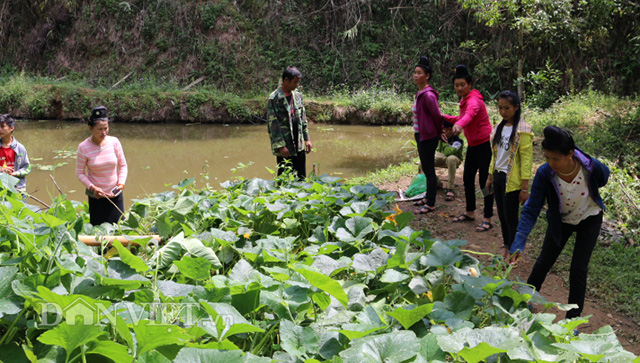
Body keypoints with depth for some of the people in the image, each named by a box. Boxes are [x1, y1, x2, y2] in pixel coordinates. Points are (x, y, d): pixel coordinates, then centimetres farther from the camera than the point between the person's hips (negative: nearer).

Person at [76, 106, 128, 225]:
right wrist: (92, 187, -17)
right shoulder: (83, 147, -10)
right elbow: (80, 173, -3)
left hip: (115, 194, 2)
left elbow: (123, 165, 5)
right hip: (96, 196, -2)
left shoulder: (114, 142, -5)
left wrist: (121, 183, -9)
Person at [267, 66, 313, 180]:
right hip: (284, 148, -6)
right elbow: (273, 124, -14)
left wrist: (307, 139, 11)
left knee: (301, 178, 12)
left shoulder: (298, 96, 9)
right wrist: (281, 146, -16)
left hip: (299, 146, 6)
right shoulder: (274, 98, -11)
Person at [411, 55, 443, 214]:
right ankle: (428, 198, 32)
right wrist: (439, 132, 17)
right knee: (426, 169, 19)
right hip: (421, 136, 10)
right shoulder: (420, 93, 9)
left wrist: (439, 132, -2)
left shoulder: (428, 95, -21)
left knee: (429, 171, -2)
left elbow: (437, 116, -17)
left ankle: (431, 204, 6)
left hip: (428, 138, -10)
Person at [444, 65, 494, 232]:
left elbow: (470, 114, -44)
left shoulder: (473, 100, -21)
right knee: (467, 179, 15)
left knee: (485, 181, -5)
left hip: (484, 144, -10)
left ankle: (487, 219, 2)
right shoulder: (465, 100, 8)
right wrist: (446, 118, 12)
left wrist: (459, 124, -63)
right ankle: (470, 213, 29)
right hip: (473, 145, 10)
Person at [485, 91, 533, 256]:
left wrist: (525, 188, -18)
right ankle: (506, 246, 27)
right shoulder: (500, 127, 8)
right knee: (502, 215, 14)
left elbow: (526, 160, -16)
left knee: (510, 217, 0)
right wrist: (490, 176, 16)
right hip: (498, 176, 7)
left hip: (512, 180, -7)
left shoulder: (522, 131, -14)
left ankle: (512, 251, 13)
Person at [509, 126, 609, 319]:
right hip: (560, 221, 1)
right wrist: (518, 245, -37)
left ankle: (573, 319, 13)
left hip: (589, 219, -1)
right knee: (544, 262, 10)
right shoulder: (544, 173, -32)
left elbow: (603, 178, -7)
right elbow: (531, 210, -29)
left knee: (579, 268, -2)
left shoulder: (592, 167, -34)